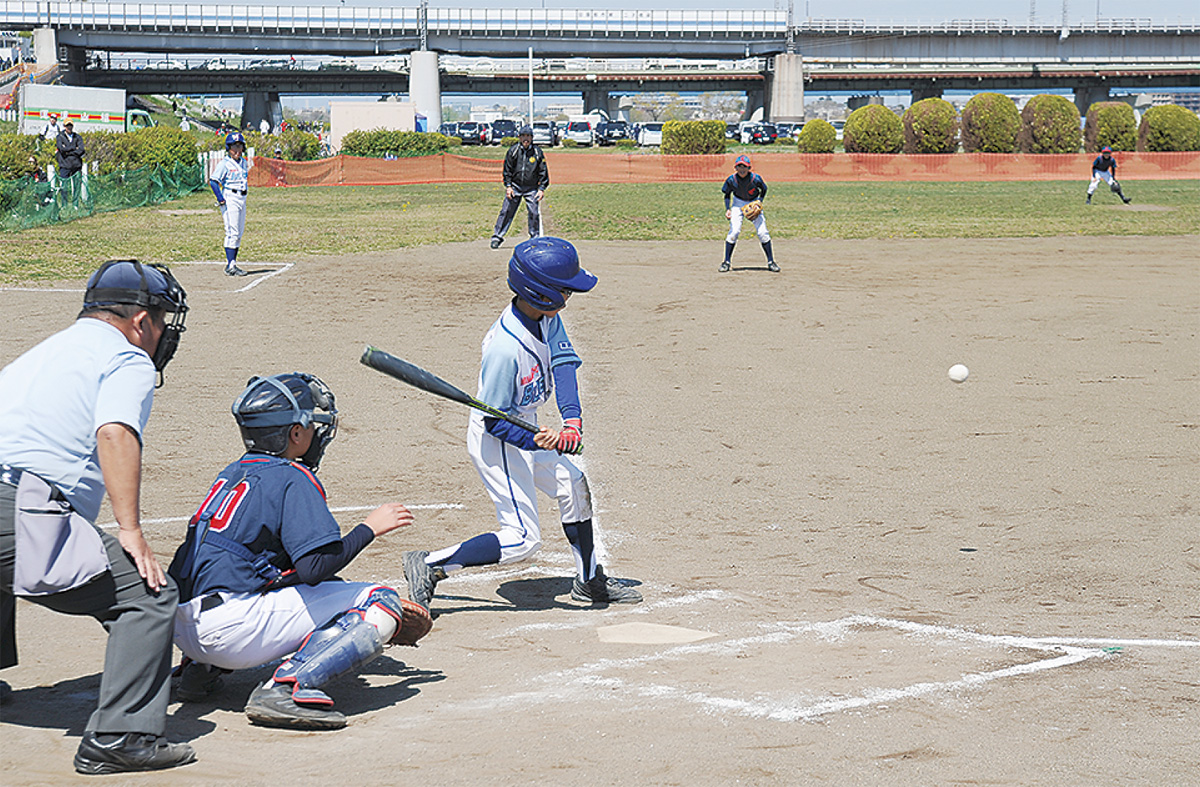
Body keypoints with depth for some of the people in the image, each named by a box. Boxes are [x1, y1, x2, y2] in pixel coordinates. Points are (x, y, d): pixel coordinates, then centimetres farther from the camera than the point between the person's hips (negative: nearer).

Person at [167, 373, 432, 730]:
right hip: (231, 627, -9)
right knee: (382, 603, -4)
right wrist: (369, 528, -2)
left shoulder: (232, 474, 21)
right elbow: (314, 567, -17)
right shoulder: (293, 479, -5)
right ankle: (288, 687, -21)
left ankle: (204, 667, 17)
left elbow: (300, 563, 25)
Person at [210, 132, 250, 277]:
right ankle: (230, 266, -11)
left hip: (242, 198, 8)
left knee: (239, 233, 10)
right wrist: (221, 199, -17)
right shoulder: (224, 164, -10)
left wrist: (244, 196, 15)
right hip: (230, 198, -8)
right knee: (232, 232, -12)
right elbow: (213, 181, -15)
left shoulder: (243, 162, 13)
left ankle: (232, 264, 15)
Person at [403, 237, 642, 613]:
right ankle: (428, 566, -3)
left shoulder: (547, 316, -7)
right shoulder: (505, 348, -31)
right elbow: (495, 421, -24)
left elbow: (564, 363, -14)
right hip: (495, 441, -9)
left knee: (574, 485, 21)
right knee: (523, 539, -10)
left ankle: (589, 581, 39)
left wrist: (572, 420, -29)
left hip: (526, 430, 9)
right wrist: (537, 442, -37)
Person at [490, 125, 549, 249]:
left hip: (531, 188, 0)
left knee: (534, 213, -7)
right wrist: (508, 186, -2)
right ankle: (497, 237, 3)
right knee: (506, 211, -3)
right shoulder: (513, 151, -2)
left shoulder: (537, 152, -2)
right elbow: (507, 170, 4)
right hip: (515, 187, 0)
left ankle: (535, 238, 8)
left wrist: (542, 189, -2)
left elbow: (543, 172, 4)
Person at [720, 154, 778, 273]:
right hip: (738, 203, 0)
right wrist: (728, 209, -17)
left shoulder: (756, 178, -24)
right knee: (734, 231, -14)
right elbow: (727, 194, -3)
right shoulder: (731, 180, -21)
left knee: (762, 232, -8)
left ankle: (771, 262, 5)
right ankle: (726, 262, -3)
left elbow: (764, 190, -4)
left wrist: (759, 203, -17)